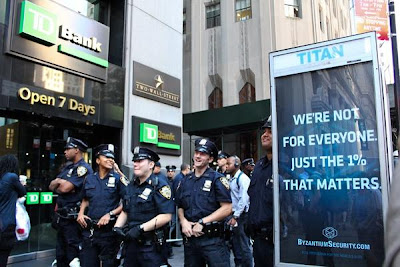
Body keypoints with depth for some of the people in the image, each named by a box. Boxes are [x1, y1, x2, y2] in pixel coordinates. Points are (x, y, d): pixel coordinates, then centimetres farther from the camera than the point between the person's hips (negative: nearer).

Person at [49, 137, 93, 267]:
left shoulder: (83, 168, -13)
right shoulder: (67, 167, 15)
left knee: (72, 256, -4)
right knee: (60, 254, 18)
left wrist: (56, 187, 1)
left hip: (72, 217, -9)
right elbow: (52, 185, 13)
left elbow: (65, 188, -20)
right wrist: (58, 181, -8)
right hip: (61, 216, 9)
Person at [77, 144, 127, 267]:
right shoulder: (89, 179, 8)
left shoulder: (118, 179, -5)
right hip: (89, 230, 4)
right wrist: (81, 213, 4)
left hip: (109, 230, -4)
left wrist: (110, 214, -15)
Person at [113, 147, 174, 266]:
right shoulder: (131, 186, 10)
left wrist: (140, 228, -23)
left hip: (152, 246, -7)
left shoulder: (160, 185, -13)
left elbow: (166, 216, -21)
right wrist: (117, 226, 0)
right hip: (132, 243, 7)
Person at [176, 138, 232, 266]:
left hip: (213, 239, -5)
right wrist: (183, 221, -4)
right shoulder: (185, 181, 11)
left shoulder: (217, 179, -6)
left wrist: (202, 222, -15)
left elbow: (227, 208, -12)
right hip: (190, 237, 5)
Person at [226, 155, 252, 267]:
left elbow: (244, 199, -19)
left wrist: (235, 217, -19)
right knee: (235, 244, 16)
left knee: (244, 245, -2)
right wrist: (233, 216, 7)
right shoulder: (230, 179, 12)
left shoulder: (242, 178, -12)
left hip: (241, 216, -8)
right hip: (234, 215, 8)